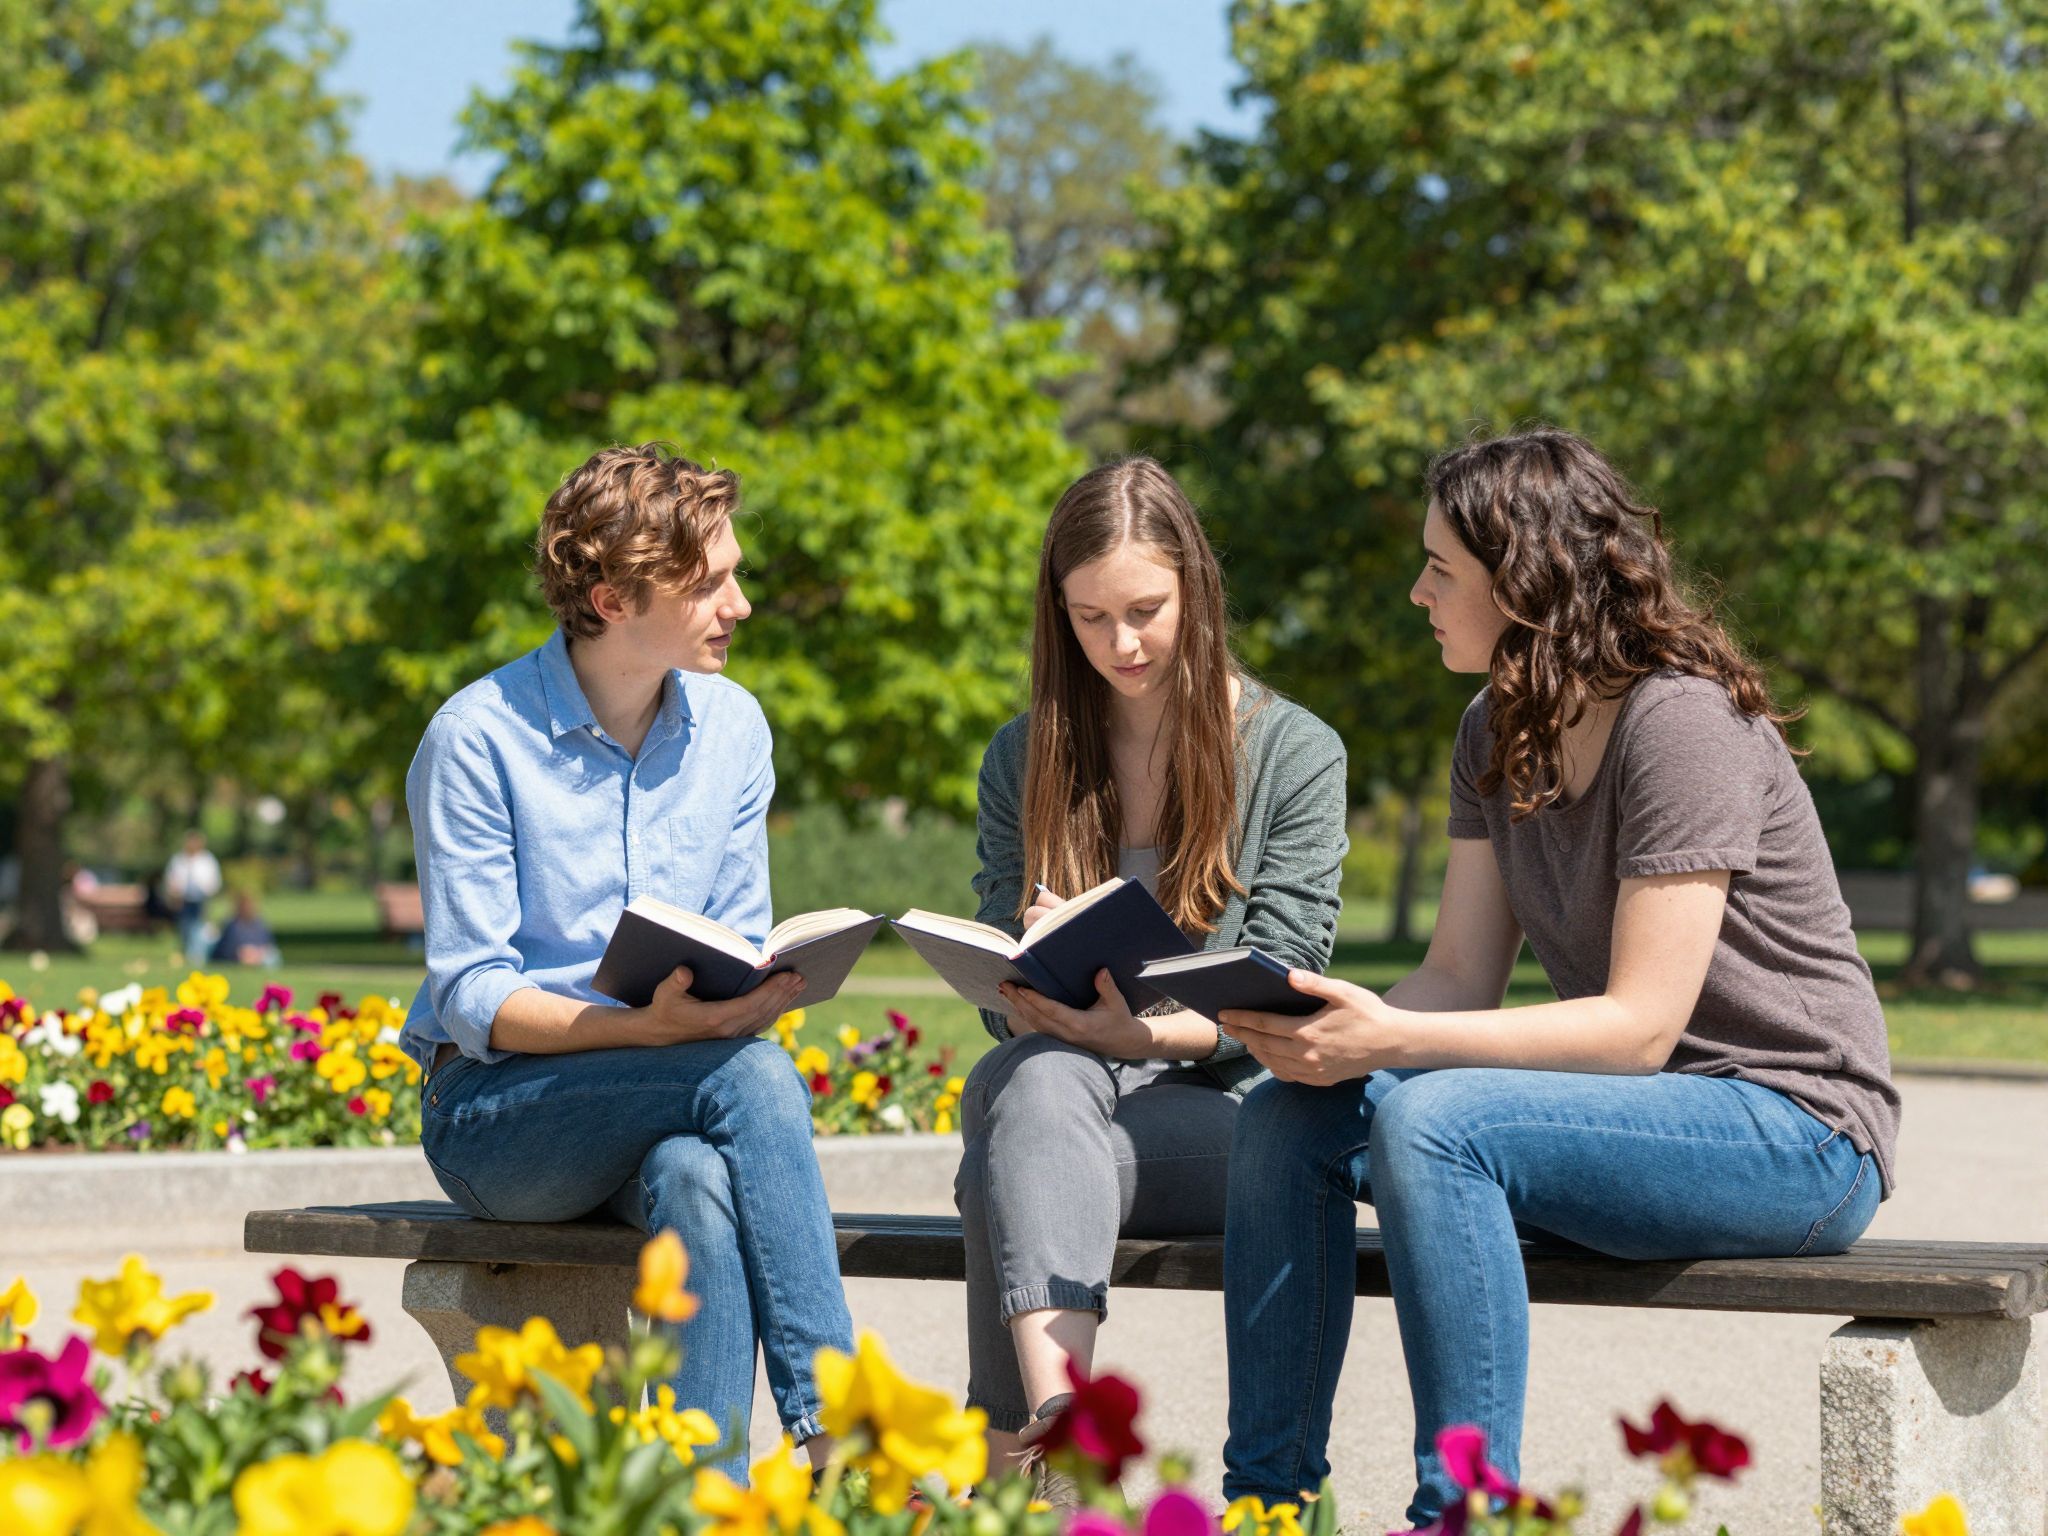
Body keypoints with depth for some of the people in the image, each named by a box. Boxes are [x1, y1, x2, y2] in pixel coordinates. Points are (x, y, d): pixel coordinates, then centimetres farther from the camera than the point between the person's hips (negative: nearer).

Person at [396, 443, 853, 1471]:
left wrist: (754, 997, -13)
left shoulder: (733, 727, 7)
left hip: (666, 1109, 4)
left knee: (699, 1179, -35)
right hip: (493, 1113, -4)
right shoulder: (480, 739, -11)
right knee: (752, 1078, -33)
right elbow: (472, 999, -13)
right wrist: (649, 1027, -28)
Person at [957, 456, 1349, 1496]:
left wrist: (1140, 1031, -22)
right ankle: (1061, 1427, -53)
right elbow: (1008, 1004, 13)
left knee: (1012, 1160, -34)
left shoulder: (1295, 754, 3)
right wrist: (1035, 988, -13)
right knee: (1032, 1081, -36)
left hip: (1223, 1107, -2)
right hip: (1060, 1080, 2)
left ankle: (1013, 1452, -39)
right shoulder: (1022, 760, 14)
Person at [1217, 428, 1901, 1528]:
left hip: (1795, 1128, -8)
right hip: (1628, 1106, 8)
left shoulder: (1683, 724, -18)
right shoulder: (1496, 733, 8)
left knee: (1431, 1124, -31)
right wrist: (1331, 1031, -18)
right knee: (1291, 1117, -7)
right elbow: (1460, 977, 4)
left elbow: (1640, 1024, -23)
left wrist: (1391, 1041, -29)